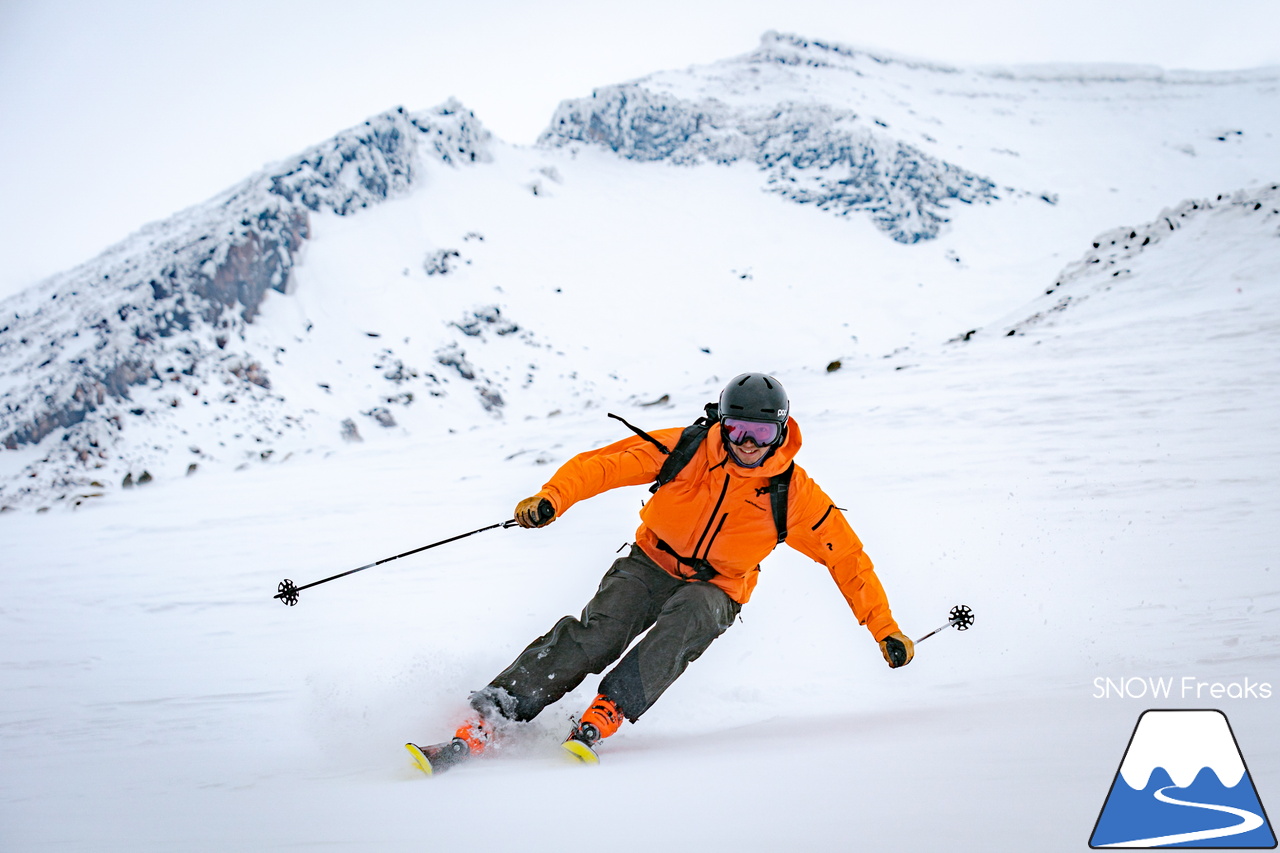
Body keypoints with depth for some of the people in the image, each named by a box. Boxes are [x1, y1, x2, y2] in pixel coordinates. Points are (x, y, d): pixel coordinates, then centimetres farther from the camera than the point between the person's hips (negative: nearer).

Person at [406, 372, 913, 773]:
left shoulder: (794, 494, -11)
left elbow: (847, 556, -3)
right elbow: (605, 464, -14)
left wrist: (886, 631, -3)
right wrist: (552, 498, -31)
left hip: (715, 591, 0)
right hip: (650, 564, 0)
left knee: (685, 619, -37)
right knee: (596, 635, -27)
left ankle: (600, 720, -46)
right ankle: (480, 728, -34)